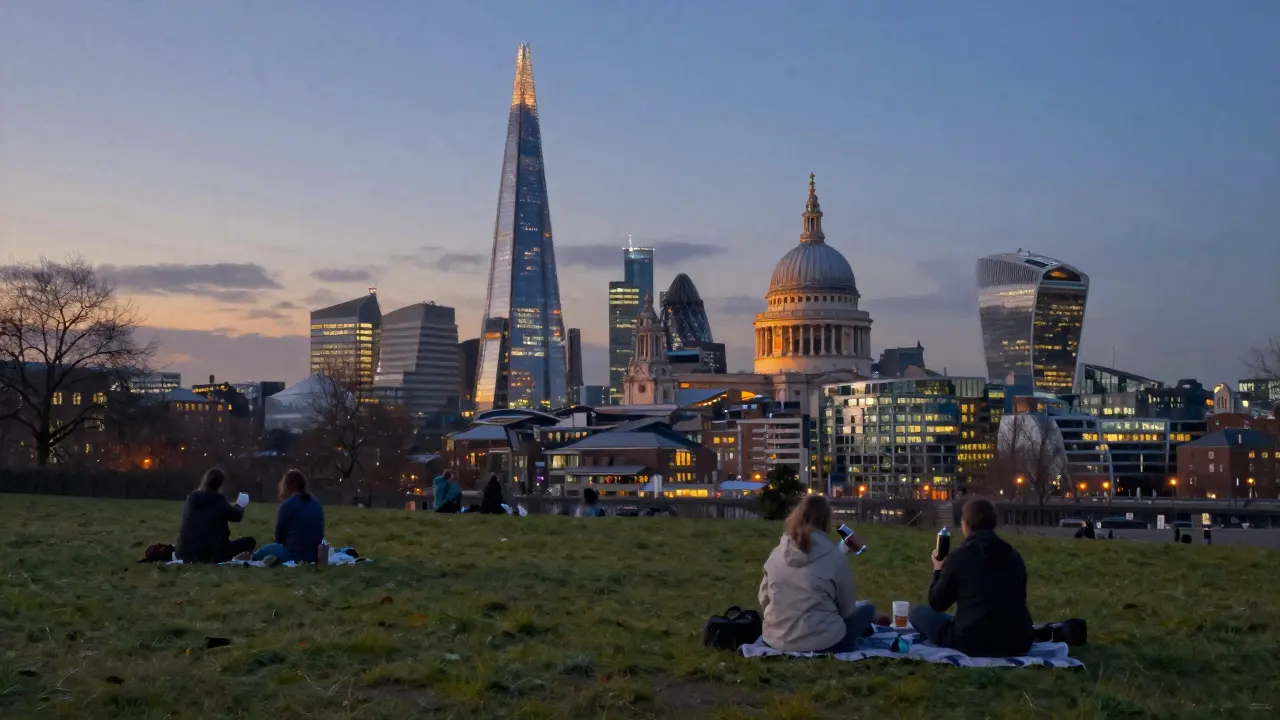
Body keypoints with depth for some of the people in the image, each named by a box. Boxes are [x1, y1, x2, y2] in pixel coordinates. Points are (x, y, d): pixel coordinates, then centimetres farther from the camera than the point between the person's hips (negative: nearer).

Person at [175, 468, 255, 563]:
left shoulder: (191, 499, 7)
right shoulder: (218, 501, -8)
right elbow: (237, 516, 5)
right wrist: (239, 507, 28)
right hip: (212, 552, -6)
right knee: (249, 542, 5)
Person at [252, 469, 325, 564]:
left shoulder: (288, 504, -9)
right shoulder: (316, 504, 8)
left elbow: (279, 537, -1)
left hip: (294, 555, -6)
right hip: (314, 555, 6)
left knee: (259, 553, 16)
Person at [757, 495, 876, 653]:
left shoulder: (777, 554, 0)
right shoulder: (834, 557, -12)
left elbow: (764, 600, 8)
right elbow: (846, 609, -1)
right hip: (821, 644, -6)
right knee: (866, 609, 19)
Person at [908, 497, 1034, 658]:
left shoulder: (958, 557, -8)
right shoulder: (1014, 556, 6)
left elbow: (937, 604, 4)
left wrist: (938, 571, 21)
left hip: (974, 645, -6)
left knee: (917, 612, 11)